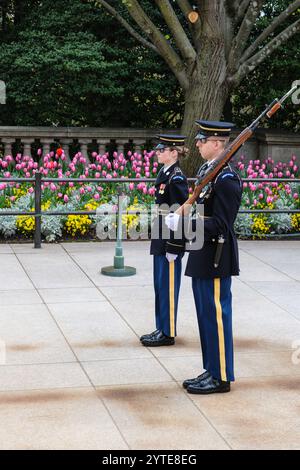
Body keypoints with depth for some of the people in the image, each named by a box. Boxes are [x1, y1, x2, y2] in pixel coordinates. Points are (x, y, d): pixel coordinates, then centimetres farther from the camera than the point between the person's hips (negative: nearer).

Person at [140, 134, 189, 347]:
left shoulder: (177, 178, -17)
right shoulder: (165, 174, 11)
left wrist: (173, 248, -19)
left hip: (171, 240, -9)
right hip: (161, 239, 9)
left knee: (167, 286, 0)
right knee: (160, 285, 16)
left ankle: (168, 333, 9)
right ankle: (162, 328, 26)